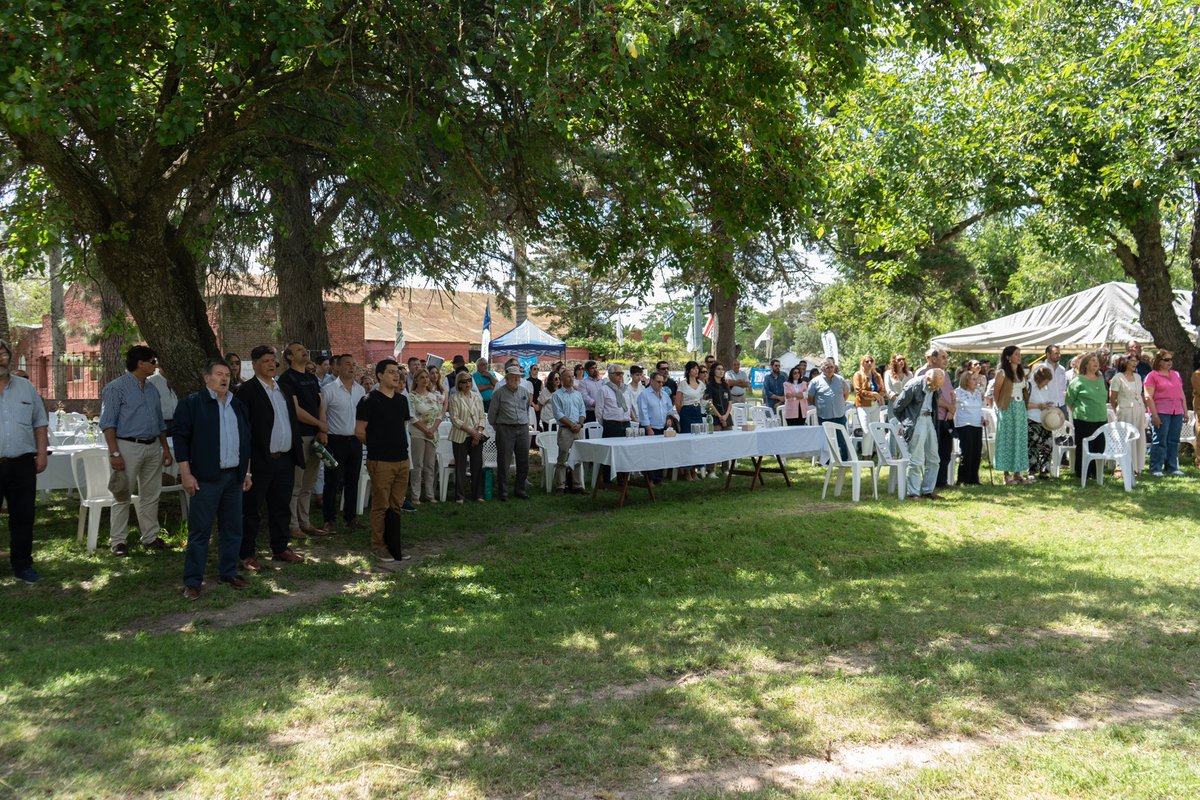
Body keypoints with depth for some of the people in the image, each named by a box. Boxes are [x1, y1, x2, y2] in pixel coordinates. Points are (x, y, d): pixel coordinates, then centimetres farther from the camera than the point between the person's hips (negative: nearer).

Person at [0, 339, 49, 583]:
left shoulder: (26, 387, 11)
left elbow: (40, 423, 13)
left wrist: (42, 453, 4)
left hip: (22, 464, 3)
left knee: (23, 517, 8)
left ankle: (22, 564, 18)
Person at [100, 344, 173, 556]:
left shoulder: (152, 389, 16)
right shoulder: (116, 388, -6)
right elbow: (107, 423, -11)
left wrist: (165, 449, 15)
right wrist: (114, 453, -18)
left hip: (153, 447, 7)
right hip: (128, 446, -7)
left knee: (151, 495, 11)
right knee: (123, 496, -2)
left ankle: (150, 537, 19)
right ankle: (118, 541, 4)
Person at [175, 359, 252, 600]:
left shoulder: (238, 405, 15)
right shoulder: (191, 403, -3)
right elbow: (181, 438, -7)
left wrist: (247, 472, 16)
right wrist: (186, 474, -12)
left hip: (234, 476, 6)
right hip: (205, 478, -6)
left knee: (232, 528, 11)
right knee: (199, 530, -2)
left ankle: (228, 573, 23)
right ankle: (192, 582, 4)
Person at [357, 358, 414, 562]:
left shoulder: (402, 400, 12)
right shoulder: (369, 401, -8)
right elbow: (359, 431, -8)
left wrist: (399, 443, 13)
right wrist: (377, 445, 2)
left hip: (402, 459, 6)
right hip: (380, 461, -6)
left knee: (396, 505, 12)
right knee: (381, 505, -1)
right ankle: (378, 545, 10)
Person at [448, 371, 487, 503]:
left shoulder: (477, 396, 10)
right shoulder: (454, 398, -3)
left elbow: (482, 416, 9)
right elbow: (454, 419, -9)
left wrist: (479, 432, -6)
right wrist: (470, 431, -15)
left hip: (476, 437, 4)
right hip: (460, 437, -3)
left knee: (477, 465, 4)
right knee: (460, 466, 1)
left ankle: (477, 494, 14)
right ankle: (460, 496, 9)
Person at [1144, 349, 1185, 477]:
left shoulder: (1176, 375, 17)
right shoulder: (1152, 375, -3)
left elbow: (1181, 394, 21)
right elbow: (1148, 397, -9)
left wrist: (1185, 411, 15)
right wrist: (1154, 415, -15)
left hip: (1177, 412, 6)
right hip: (1161, 413, -6)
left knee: (1174, 441, 8)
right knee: (1159, 441, -5)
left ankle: (1172, 467, 15)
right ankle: (1156, 469, 0)